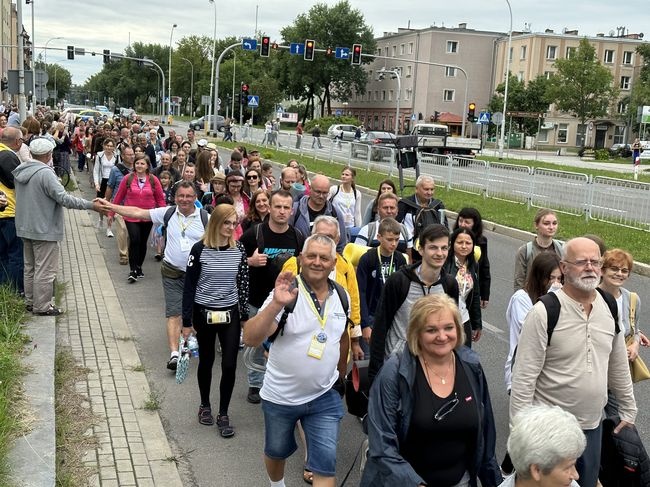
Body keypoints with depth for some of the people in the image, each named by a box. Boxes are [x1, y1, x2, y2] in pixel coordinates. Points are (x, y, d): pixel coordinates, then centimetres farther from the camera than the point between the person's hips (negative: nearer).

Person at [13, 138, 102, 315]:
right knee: (45, 270, 0)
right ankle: (42, 306, 5)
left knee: (30, 267, 18)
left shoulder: (20, 171, 6)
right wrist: (91, 205, -20)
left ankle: (30, 301, 27)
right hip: (44, 229, -9)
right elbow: (64, 198, -25)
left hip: (25, 227, 9)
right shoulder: (45, 173, -21)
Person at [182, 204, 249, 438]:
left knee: (229, 365, -1)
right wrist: (186, 322, -5)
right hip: (204, 313, -2)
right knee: (206, 361, 15)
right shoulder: (200, 249, -10)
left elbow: (243, 284, 6)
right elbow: (189, 287, -6)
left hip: (230, 313, 2)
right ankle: (205, 405, 36)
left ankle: (223, 414, 15)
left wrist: (245, 316, 8)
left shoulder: (239, 249, -3)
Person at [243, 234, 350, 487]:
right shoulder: (286, 292, -18)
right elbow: (250, 339, -30)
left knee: (325, 463, -2)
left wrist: (341, 375, 21)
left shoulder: (342, 295, -4)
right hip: (280, 397, -2)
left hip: (325, 397, 2)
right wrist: (277, 304, -43)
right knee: (276, 451, 21)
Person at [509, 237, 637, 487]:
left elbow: (618, 364, 12)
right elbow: (524, 378, -17)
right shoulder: (544, 312, -18)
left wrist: (628, 409, 17)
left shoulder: (610, 306, 0)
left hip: (593, 426, 6)